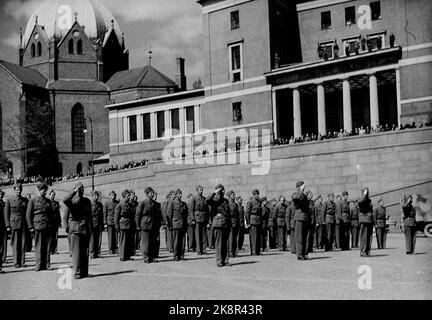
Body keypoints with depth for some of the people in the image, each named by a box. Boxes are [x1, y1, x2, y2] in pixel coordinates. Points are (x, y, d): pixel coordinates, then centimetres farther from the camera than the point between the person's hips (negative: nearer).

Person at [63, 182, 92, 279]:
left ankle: (84, 272, 13)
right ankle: (77, 273, -3)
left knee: (85, 252, 6)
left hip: (86, 228, 4)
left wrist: (90, 226, 14)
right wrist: (75, 191, -20)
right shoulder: (72, 201, 0)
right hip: (75, 229, -4)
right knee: (76, 252, -7)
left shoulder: (87, 201, 14)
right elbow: (65, 200, -24)